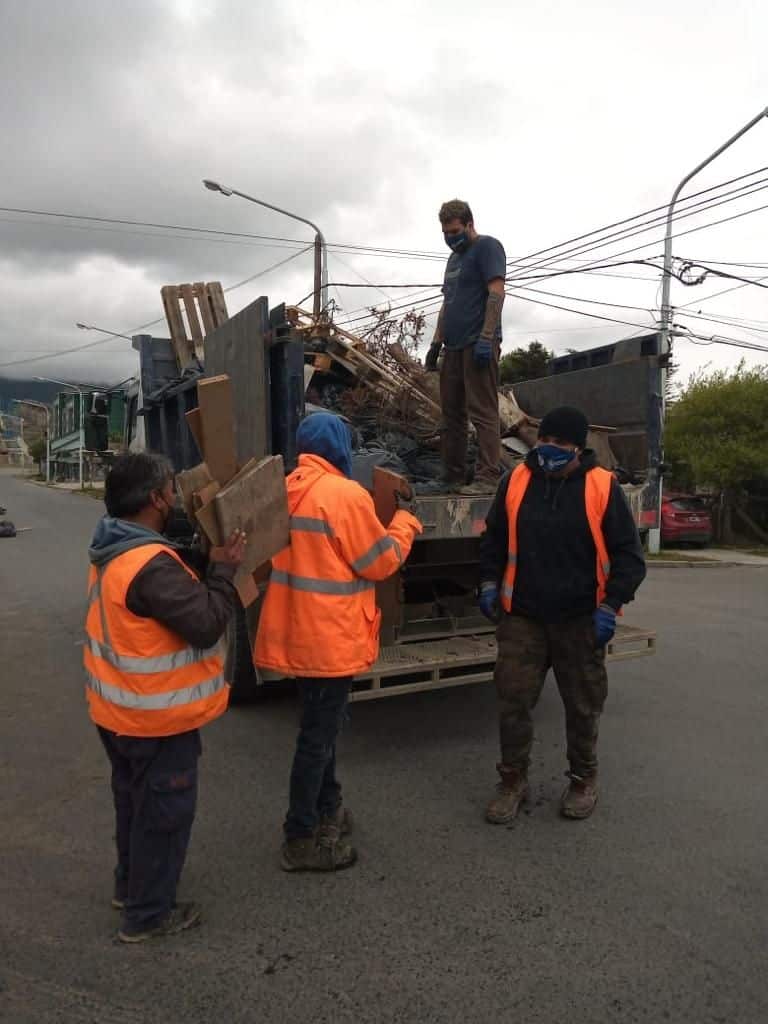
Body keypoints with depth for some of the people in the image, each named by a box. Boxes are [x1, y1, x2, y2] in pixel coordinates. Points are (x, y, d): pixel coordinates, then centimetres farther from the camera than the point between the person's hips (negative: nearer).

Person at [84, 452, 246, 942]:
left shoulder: (114, 551, 2)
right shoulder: (152, 564, -30)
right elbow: (206, 623, -28)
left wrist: (205, 565, 0)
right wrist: (223, 571, -18)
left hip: (121, 710, 10)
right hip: (157, 717, -10)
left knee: (135, 801, 27)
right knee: (164, 811, 9)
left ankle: (129, 884, 46)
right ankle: (148, 914, 26)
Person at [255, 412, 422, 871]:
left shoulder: (285, 491, 5)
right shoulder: (346, 494, -19)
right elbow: (380, 562, -13)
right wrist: (406, 519, 2)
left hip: (297, 632, 8)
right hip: (331, 637, -8)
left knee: (321, 725, 23)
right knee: (318, 735, 4)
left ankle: (328, 810, 39)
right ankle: (302, 840, 18)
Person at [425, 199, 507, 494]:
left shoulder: (487, 247, 0)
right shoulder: (454, 257, 25)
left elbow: (496, 292, -12)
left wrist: (486, 338, -20)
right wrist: (436, 342, 20)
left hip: (478, 345, -9)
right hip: (453, 346, 9)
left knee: (483, 413, -10)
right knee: (451, 413, 8)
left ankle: (488, 478, -9)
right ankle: (453, 476, 14)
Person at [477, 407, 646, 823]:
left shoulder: (602, 487, -6)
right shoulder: (516, 481, 1)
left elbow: (628, 554, -3)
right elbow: (494, 539, 13)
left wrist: (610, 607, -10)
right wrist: (489, 584, 3)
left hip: (581, 621, -1)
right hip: (521, 618, 2)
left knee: (583, 705, 12)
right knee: (513, 700, 4)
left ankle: (583, 780, 34)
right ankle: (512, 781, 24)